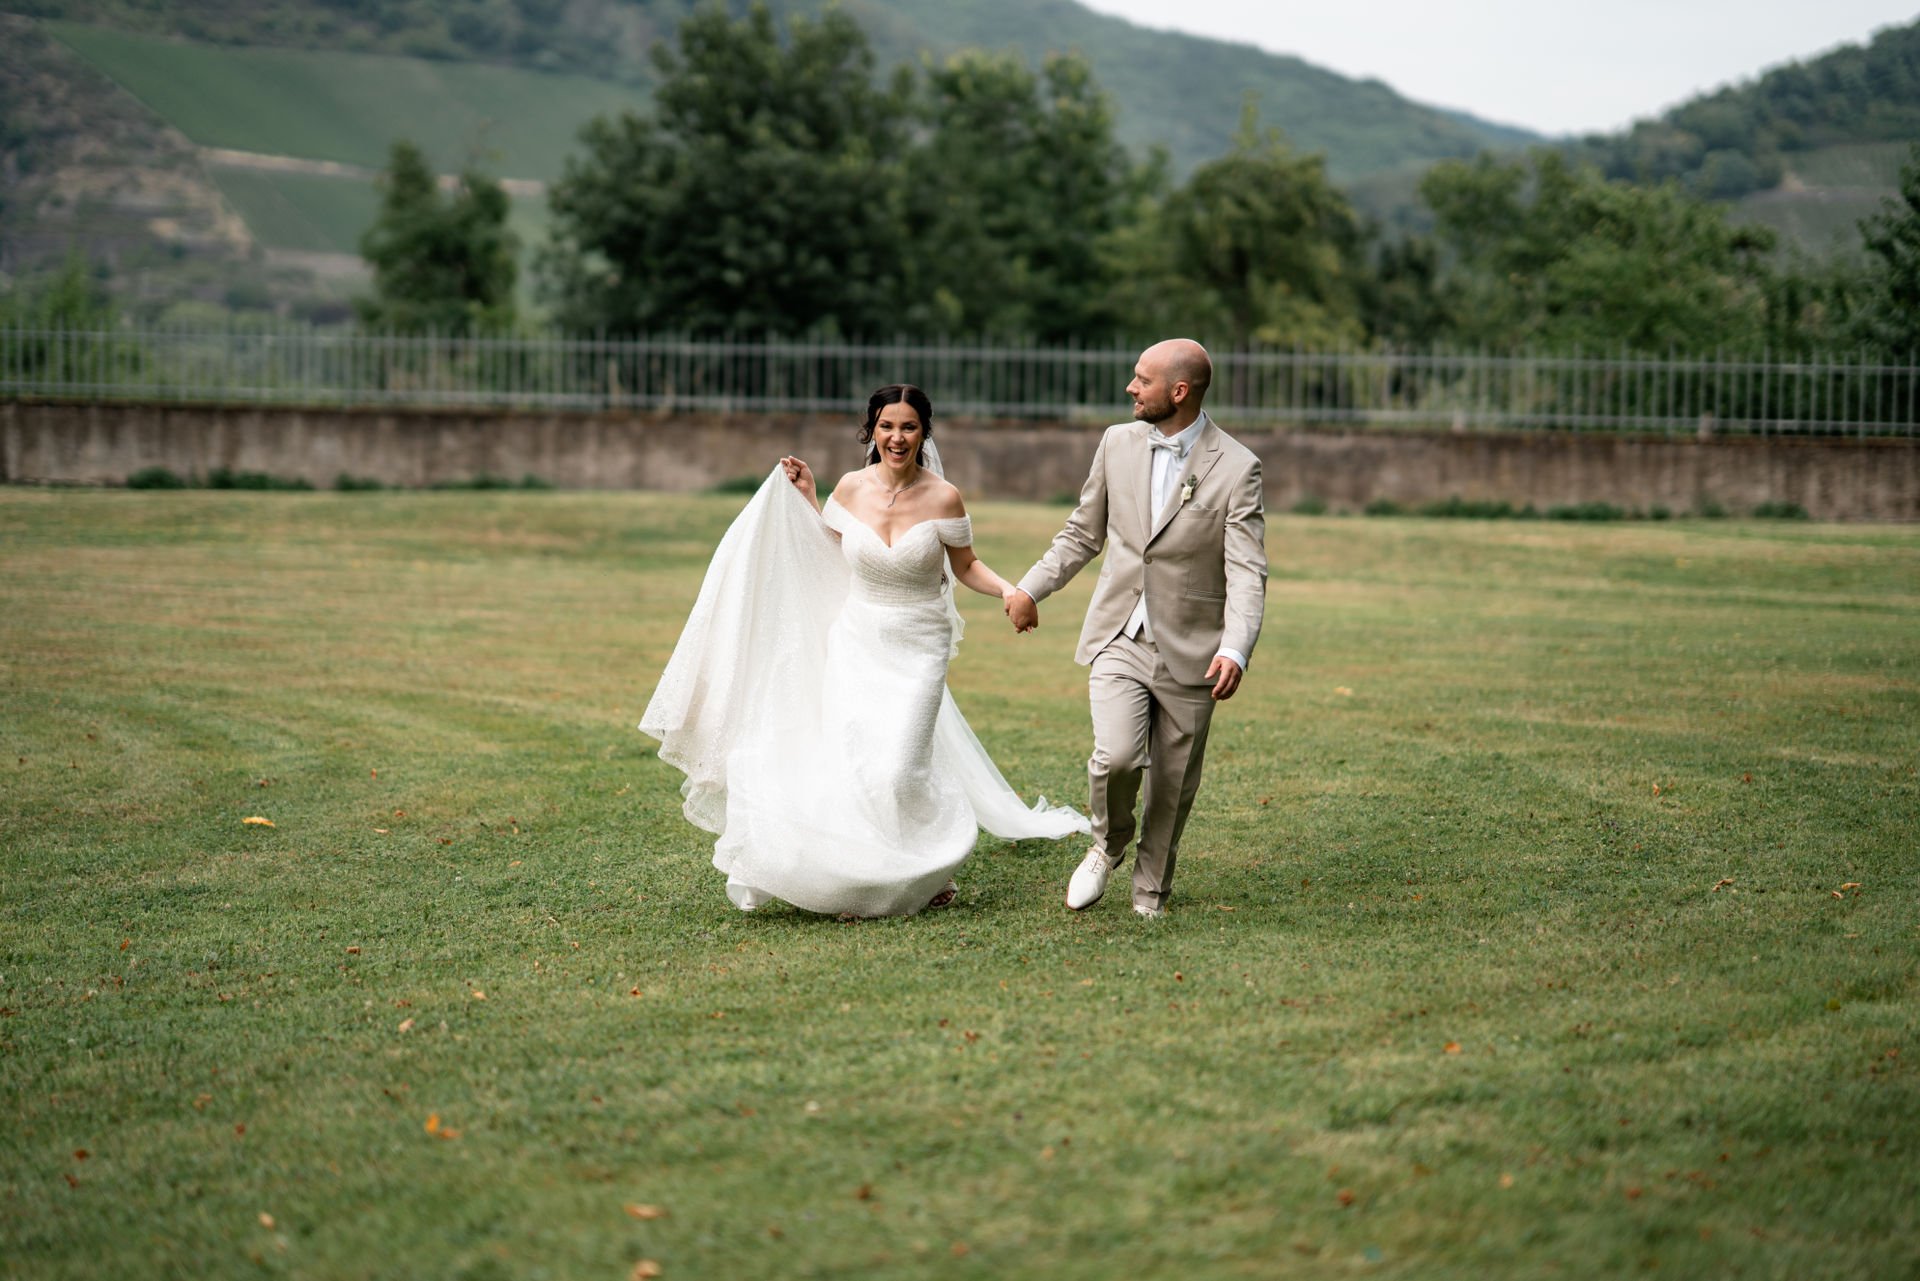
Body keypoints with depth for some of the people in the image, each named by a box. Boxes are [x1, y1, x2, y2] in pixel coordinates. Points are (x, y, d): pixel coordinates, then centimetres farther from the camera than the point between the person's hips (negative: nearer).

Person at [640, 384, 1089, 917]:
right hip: (856, 643, 3)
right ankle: (858, 883, 7)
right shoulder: (852, 488, -2)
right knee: (850, 762, -7)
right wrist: (806, 497, 8)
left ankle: (928, 877, 11)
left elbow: (966, 566, 4)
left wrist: (1008, 590, -13)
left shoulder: (943, 498, -9)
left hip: (917, 650, -3)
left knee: (899, 768, -13)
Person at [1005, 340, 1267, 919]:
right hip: (1118, 637, 2)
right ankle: (1109, 843, 11)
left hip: (1188, 650, -2)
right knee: (1117, 755, -20)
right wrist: (1030, 588, 15)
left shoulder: (1236, 468, -9)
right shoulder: (1118, 443, 4)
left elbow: (1247, 572, -14)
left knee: (1173, 785, 7)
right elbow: (1083, 532, 18)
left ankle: (1150, 895, 28)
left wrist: (1235, 649, -28)